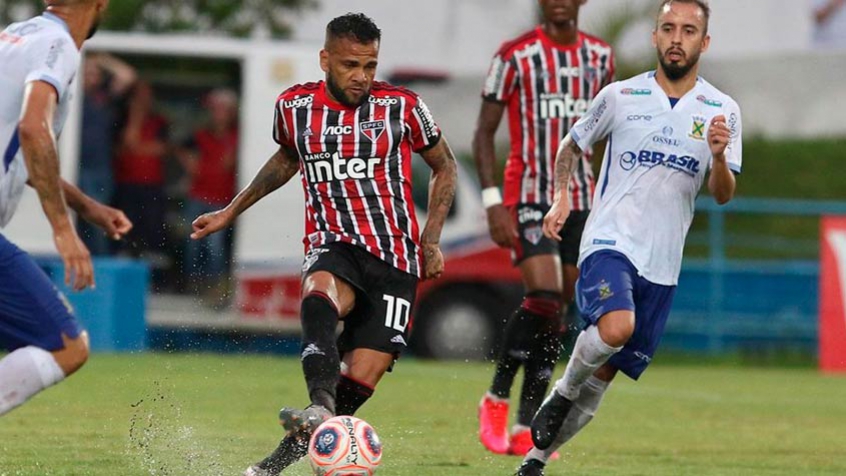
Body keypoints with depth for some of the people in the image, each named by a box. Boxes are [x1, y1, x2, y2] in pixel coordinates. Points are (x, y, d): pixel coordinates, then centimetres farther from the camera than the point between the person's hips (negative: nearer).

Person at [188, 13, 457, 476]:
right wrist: (229, 212, 28)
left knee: (362, 378, -11)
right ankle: (320, 408, -58)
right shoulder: (295, 106, 5)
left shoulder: (402, 106, -1)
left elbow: (444, 167, 13)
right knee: (319, 299, -38)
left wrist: (431, 240, 3)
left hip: (395, 256, 0)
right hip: (332, 246, 0)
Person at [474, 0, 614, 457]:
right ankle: (496, 397, -1)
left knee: (555, 316, 3)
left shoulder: (599, 56, 9)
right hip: (528, 197, -5)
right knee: (543, 298, -20)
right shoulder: (516, 55, -5)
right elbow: (484, 132, -3)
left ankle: (525, 427, 7)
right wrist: (492, 201, -12)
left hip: (581, 202, 5)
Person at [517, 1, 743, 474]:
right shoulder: (621, 96, 2)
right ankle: (561, 395, -4)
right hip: (610, 243, -3)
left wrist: (719, 156, -18)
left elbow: (723, 195, 2)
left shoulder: (722, 111, 5)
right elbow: (571, 146, 17)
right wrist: (562, 197, 1)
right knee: (616, 327, -32)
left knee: (604, 373, 5)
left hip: (662, 263, 3)